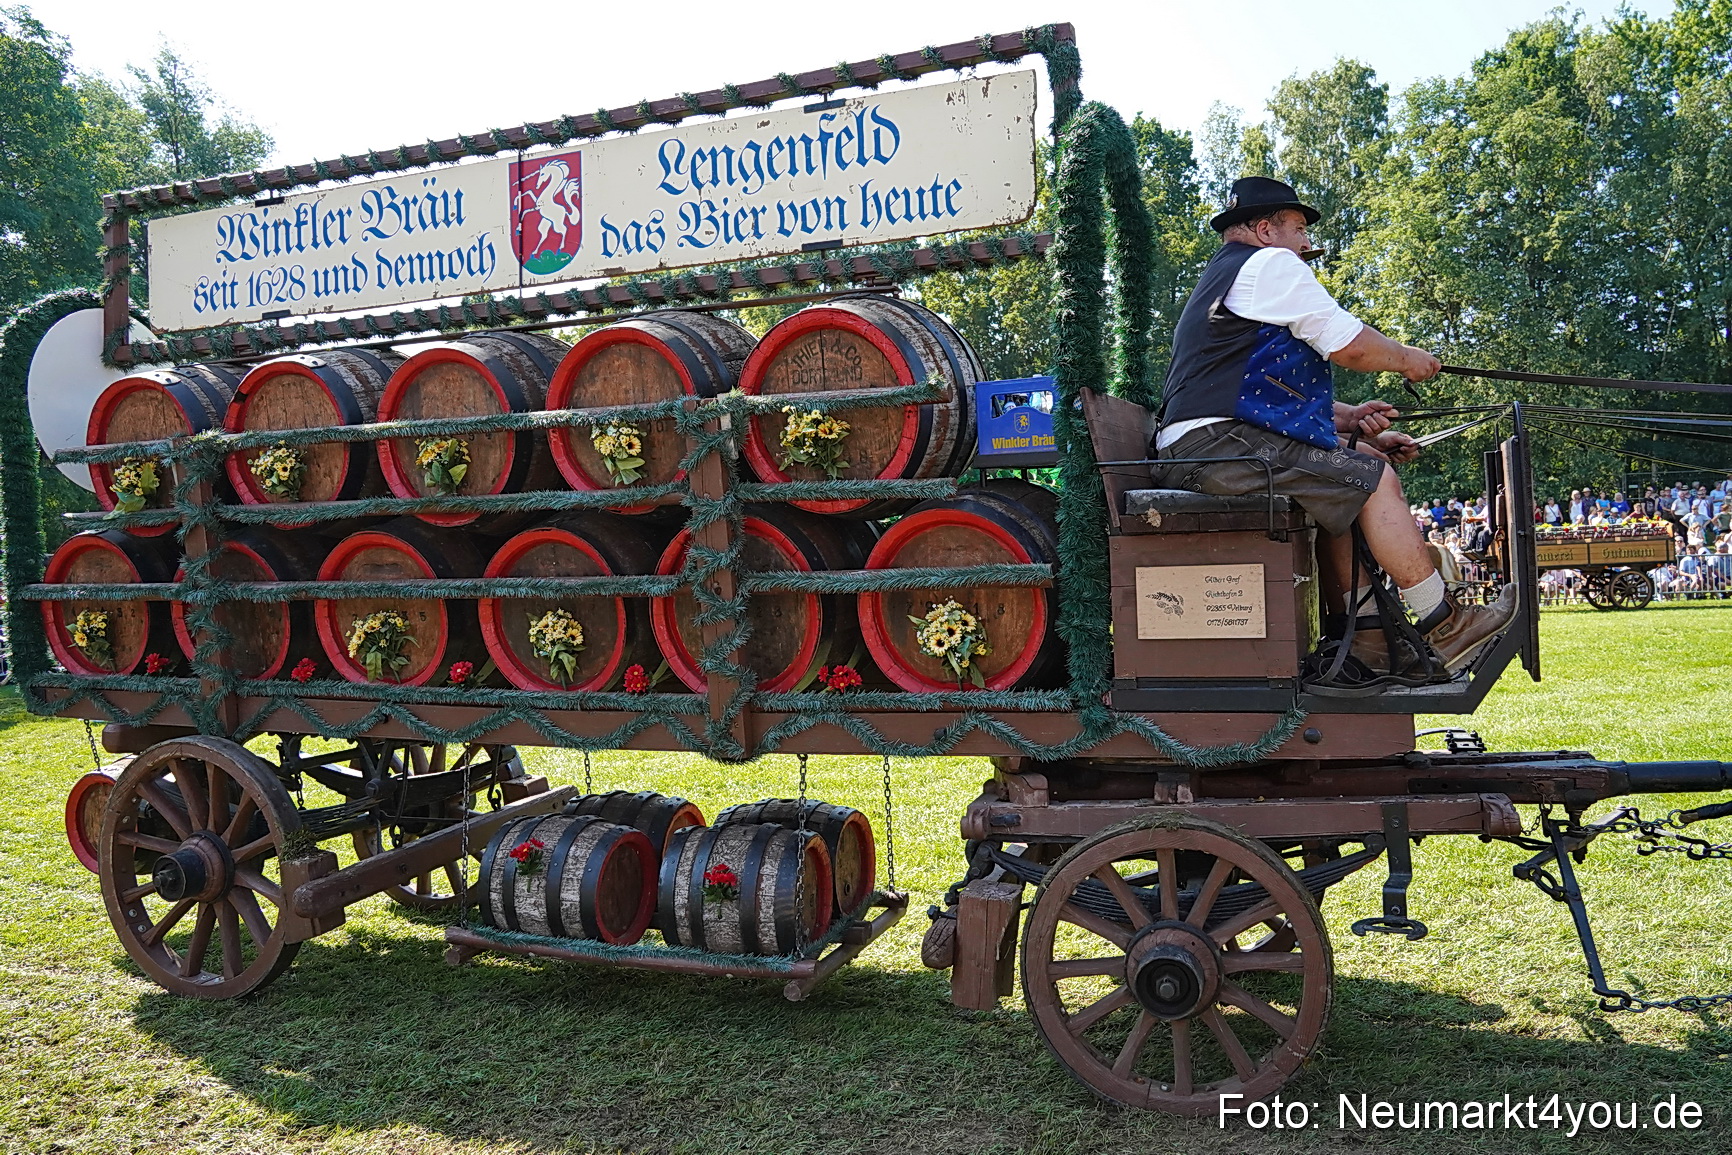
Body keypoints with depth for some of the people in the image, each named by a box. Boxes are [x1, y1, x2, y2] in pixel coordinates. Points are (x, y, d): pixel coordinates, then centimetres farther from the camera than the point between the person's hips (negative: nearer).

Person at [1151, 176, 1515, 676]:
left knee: (1345, 478, 19)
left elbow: (1282, 390, 29)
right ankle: (1444, 629, 0)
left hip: (1189, 454, 10)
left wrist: (1351, 418, 16)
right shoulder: (1270, 263, 0)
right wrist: (1407, 359, 14)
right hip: (1218, 443, -10)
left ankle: (1364, 635, 13)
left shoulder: (1219, 278, 31)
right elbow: (1350, 345, -6)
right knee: (1373, 478, -7)